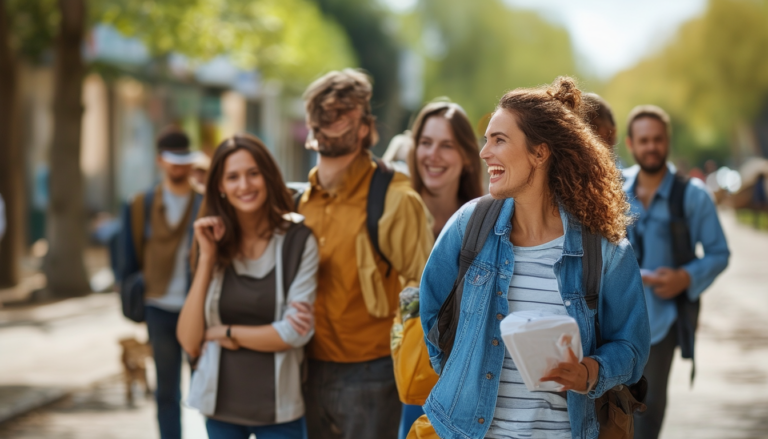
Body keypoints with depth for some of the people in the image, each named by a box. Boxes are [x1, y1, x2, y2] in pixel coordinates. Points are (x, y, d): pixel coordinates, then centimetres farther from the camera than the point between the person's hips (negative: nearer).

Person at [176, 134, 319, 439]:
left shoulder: (298, 241, -7)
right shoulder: (215, 242, 1)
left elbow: (295, 332, -13)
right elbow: (190, 342, -6)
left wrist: (224, 332, -5)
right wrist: (207, 257, -10)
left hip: (278, 410, -3)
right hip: (221, 405, 3)